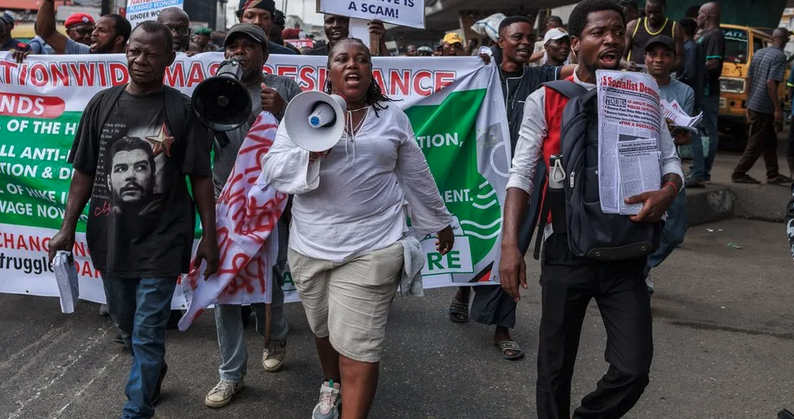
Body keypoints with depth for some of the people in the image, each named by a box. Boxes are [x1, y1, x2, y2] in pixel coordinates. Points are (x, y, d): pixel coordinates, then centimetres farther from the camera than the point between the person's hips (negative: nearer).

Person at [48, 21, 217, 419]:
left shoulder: (183, 110, -6)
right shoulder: (102, 104, 2)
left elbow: (200, 178, -5)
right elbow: (84, 172, 5)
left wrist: (209, 236, -7)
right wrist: (68, 227, 1)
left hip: (161, 239, -4)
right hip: (110, 236, 4)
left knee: (147, 334, -1)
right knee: (125, 322, 22)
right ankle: (153, 370, 50)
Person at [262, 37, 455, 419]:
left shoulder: (393, 118, 6)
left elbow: (416, 176, 14)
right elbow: (272, 170, -6)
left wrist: (439, 222, 21)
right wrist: (310, 152, -23)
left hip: (372, 247, -1)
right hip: (310, 245, 2)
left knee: (359, 345, -5)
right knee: (323, 327, 21)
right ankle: (331, 386, 48)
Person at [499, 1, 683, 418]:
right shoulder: (545, 100, -3)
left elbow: (669, 160, 7)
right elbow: (521, 174, -2)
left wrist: (667, 192, -17)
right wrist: (510, 243, -11)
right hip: (567, 248, -2)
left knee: (633, 367, 0)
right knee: (555, 365, 10)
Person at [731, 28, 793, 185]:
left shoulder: (759, 53, 11)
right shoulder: (779, 56, -14)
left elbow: (749, 79, 15)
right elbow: (771, 83, -21)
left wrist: (749, 102, 21)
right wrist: (778, 109, -18)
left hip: (754, 105, 9)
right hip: (764, 107, -9)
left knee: (770, 141, 16)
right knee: (756, 144, 0)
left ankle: (773, 175, 21)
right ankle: (739, 174, 4)